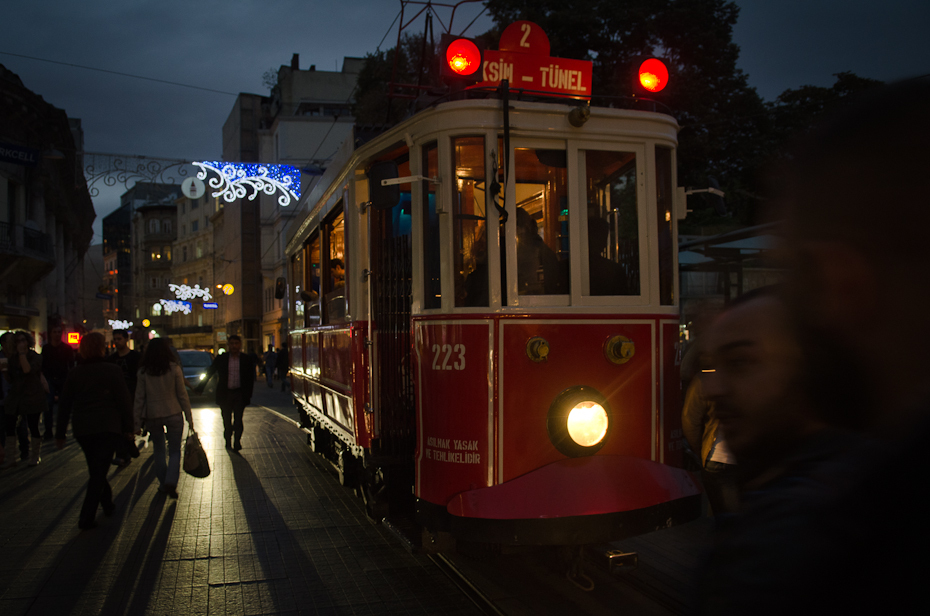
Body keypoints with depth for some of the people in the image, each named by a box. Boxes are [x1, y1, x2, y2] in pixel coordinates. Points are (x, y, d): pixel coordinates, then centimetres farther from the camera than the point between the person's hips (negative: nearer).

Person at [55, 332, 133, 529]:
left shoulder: (75, 373, 5)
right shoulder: (112, 371, -6)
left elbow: (65, 405, 7)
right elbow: (123, 401, -7)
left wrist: (60, 434, 13)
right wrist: (128, 428, 1)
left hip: (82, 429, 4)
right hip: (107, 427, -4)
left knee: (95, 469, 21)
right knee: (99, 472, -2)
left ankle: (108, 504, 33)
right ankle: (86, 518, -7)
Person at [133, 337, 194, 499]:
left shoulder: (143, 371, -4)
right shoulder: (174, 368, -7)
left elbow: (139, 398, -2)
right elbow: (182, 395, -5)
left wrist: (137, 423, 4)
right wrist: (189, 417, 3)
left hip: (152, 416, 2)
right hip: (173, 414, -1)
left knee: (159, 450, 17)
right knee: (175, 450, 7)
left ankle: (164, 483, 22)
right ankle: (171, 483, -10)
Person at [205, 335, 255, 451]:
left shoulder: (247, 359, 2)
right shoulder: (221, 359, 2)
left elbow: (251, 378, 5)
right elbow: (210, 372, 9)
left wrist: (248, 394, -1)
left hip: (239, 394, -1)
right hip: (225, 394, 1)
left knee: (238, 419, -2)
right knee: (227, 420, 8)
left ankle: (237, 442, 6)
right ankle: (228, 440, 22)